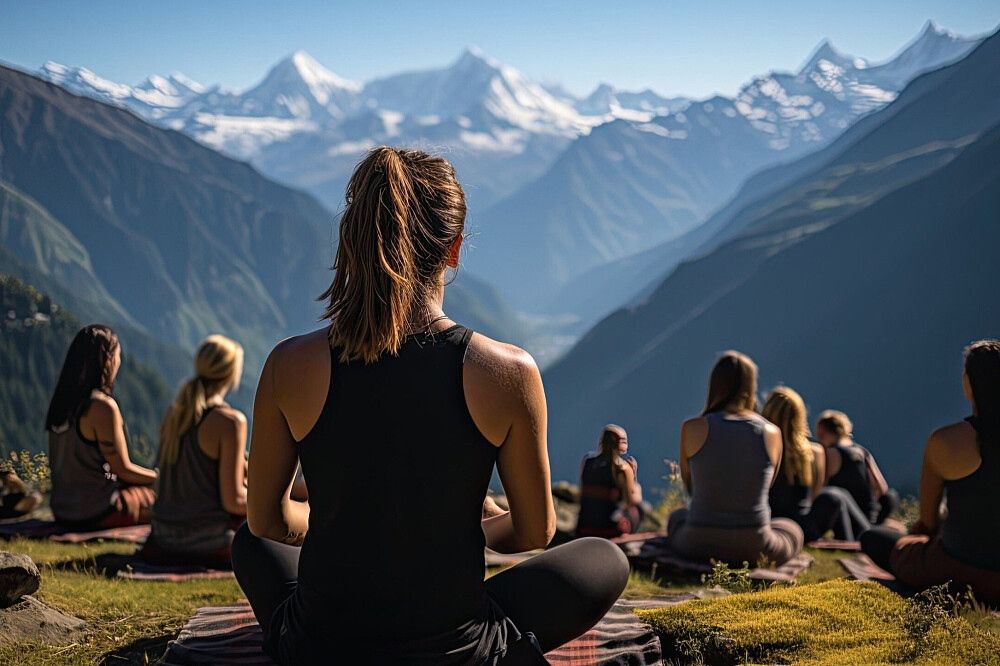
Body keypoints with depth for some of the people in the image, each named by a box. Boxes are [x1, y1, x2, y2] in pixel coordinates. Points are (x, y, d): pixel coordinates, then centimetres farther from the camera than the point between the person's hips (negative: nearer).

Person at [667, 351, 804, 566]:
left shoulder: (692, 428, -8)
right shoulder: (771, 433, -4)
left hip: (699, 545, 1)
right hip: (754, 548, 0)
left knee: (677, 517, 37)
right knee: (792, 531, 35)